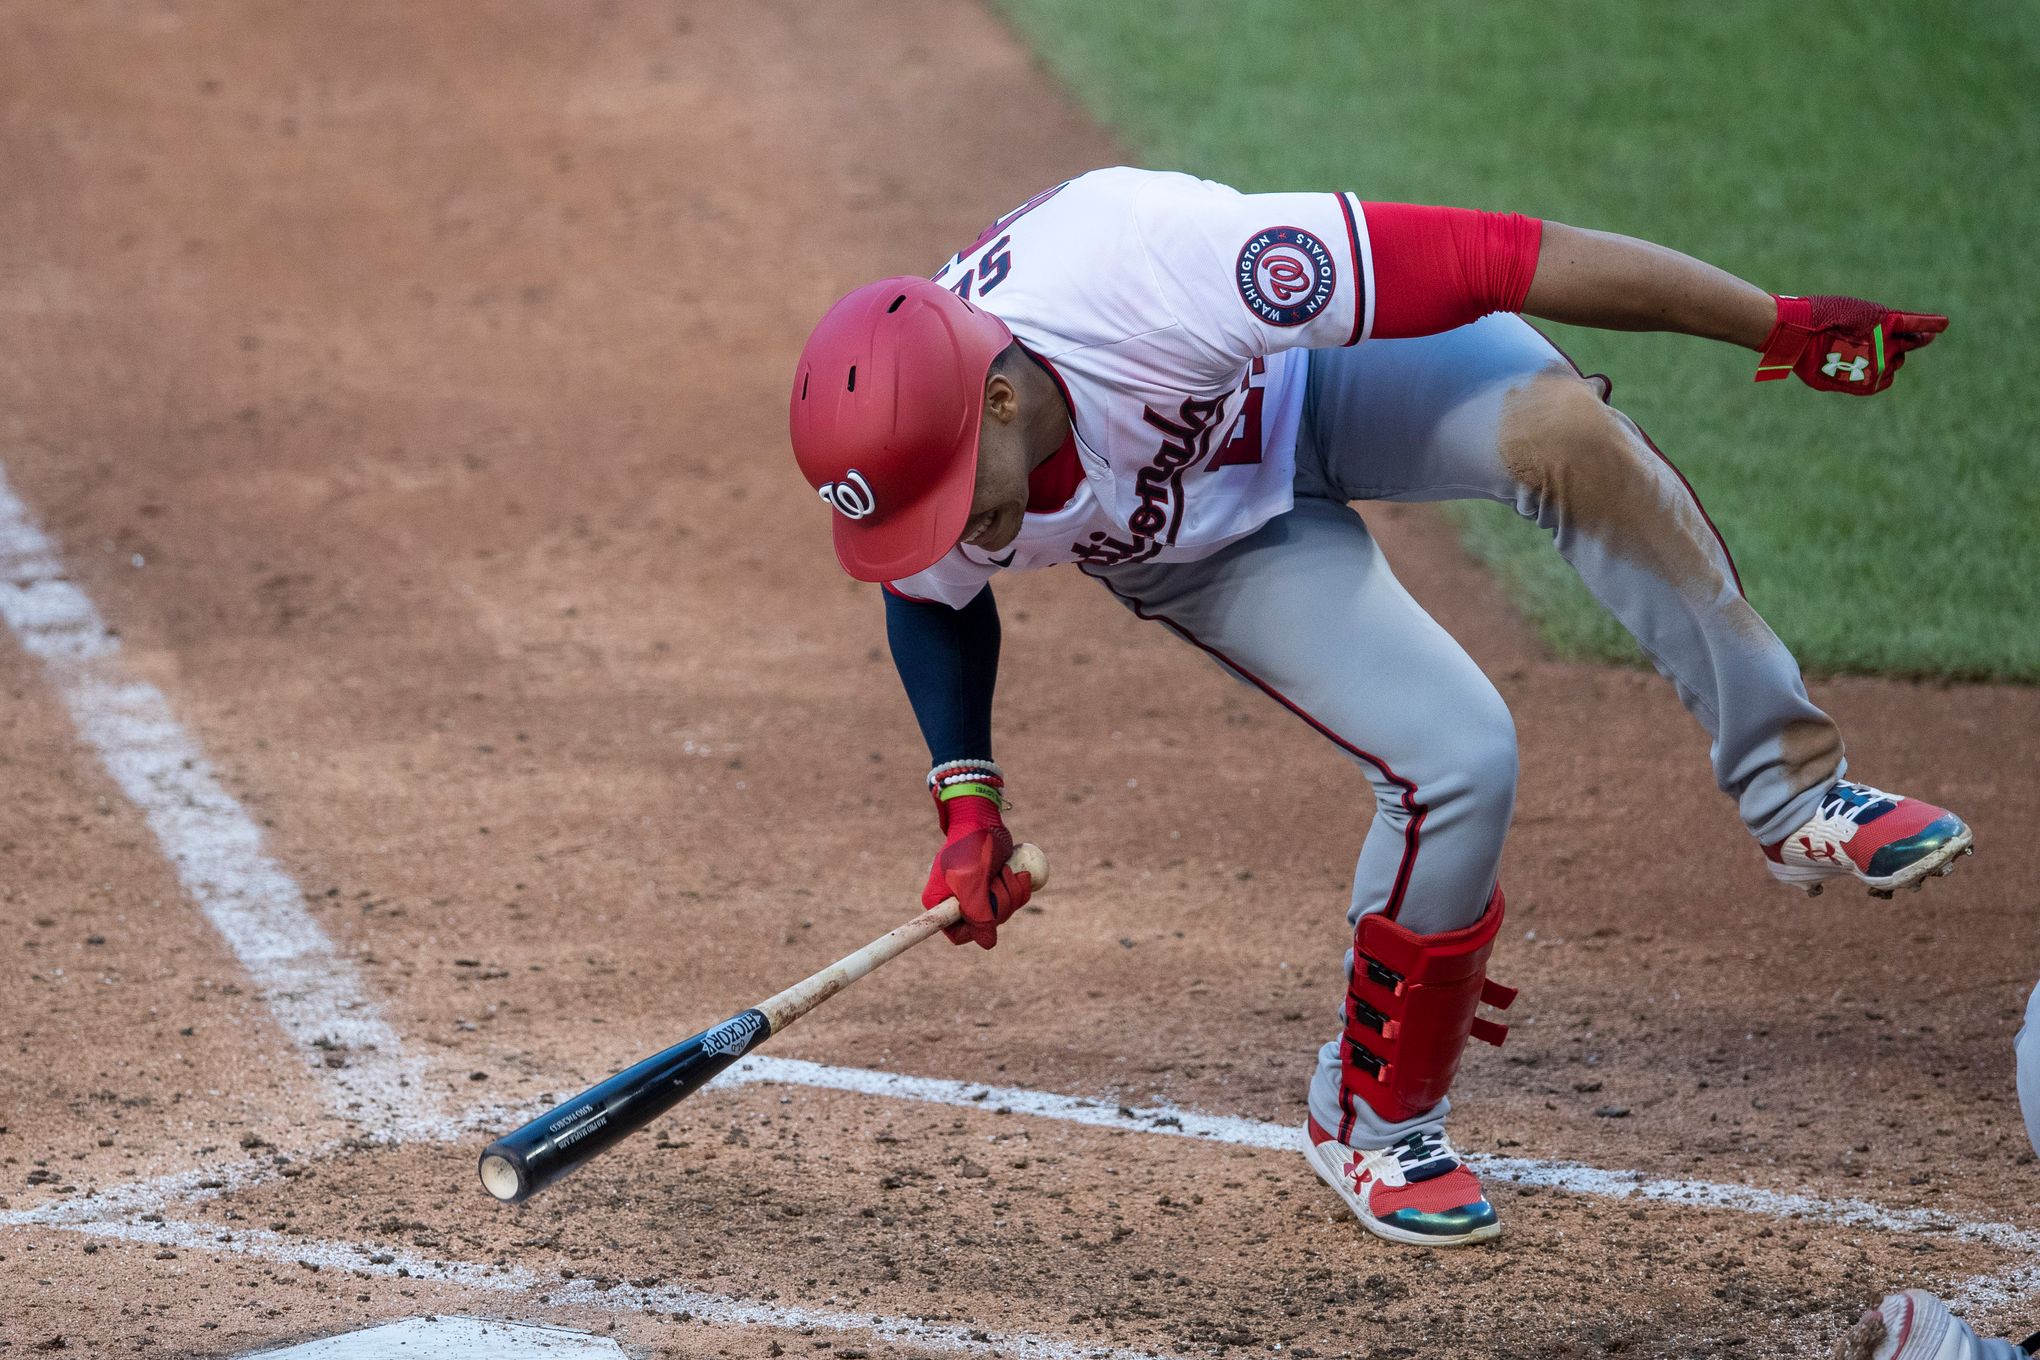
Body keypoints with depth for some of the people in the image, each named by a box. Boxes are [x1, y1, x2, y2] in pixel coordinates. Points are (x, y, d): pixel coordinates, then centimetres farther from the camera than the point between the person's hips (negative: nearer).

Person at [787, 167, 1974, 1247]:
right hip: (1213, 537, 1)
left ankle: (1793, 788, -18)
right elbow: (934, 602, -2)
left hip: (1328, 376, -1)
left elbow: (1494, 258, -40)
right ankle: (1371, 1120, 3)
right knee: (1457, 762, -19)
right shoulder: (906, 467, -31)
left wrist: (1779, 326, -35)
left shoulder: (1156, 274, -45)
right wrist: (968, 800, -14)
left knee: (1565, 431, -33)